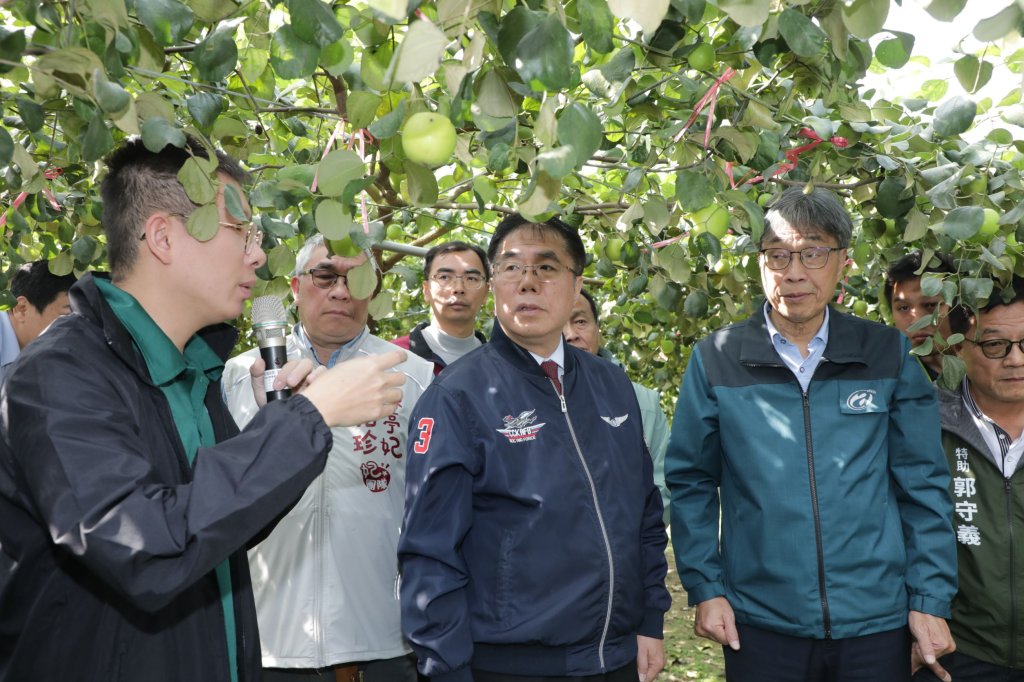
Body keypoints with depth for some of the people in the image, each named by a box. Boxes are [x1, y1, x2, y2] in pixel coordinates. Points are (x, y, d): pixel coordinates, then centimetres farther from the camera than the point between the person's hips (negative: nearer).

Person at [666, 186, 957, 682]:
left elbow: (923, 485, 2)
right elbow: (690, 482, 1)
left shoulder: (887, 355, 0)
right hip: (760, 624, -1)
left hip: (877, 622, 1)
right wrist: (704, 587, -3)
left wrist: (931, 599, -1)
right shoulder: (716, 359, -3)